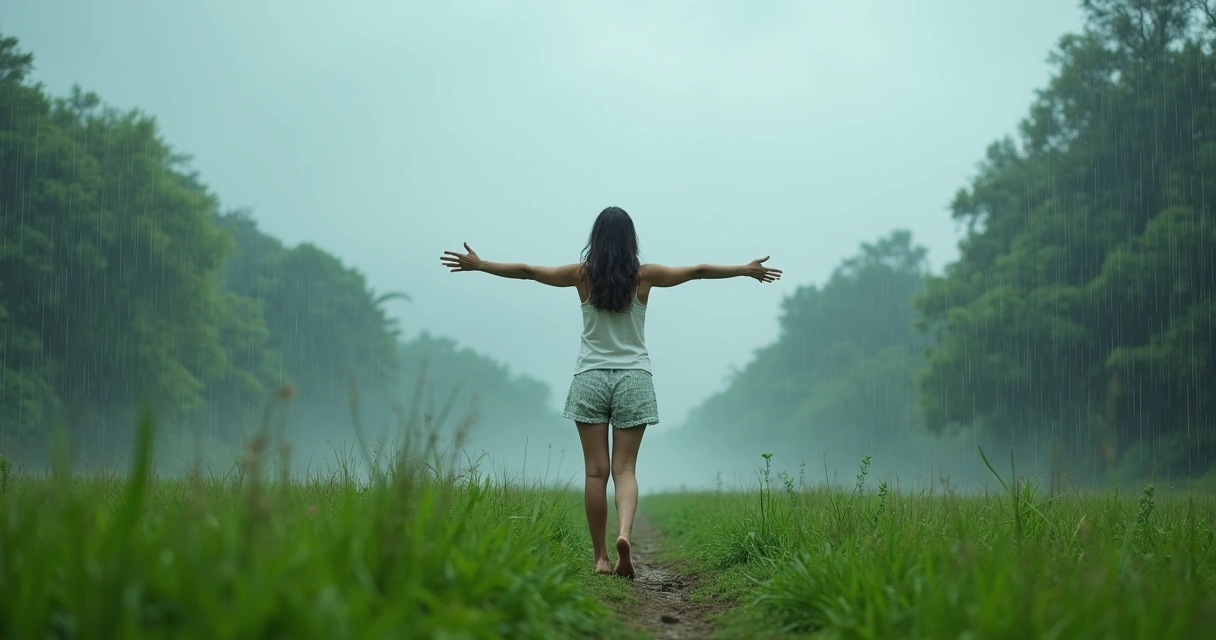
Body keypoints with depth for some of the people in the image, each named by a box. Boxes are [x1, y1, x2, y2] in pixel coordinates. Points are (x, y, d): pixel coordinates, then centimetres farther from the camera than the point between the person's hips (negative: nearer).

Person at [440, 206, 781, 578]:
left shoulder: (583, 274, -1)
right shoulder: (644, 276, -2)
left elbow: (527, 271, 5)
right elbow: (698, 271, 5)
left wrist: (479, 265, 16)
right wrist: (746, 270, 17)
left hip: (590, 379, 0)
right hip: (633, 379, 0)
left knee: (596, 470, 2)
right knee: (624, 469, 0)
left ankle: (600, 557, 2)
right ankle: (624, 533, -26)